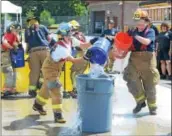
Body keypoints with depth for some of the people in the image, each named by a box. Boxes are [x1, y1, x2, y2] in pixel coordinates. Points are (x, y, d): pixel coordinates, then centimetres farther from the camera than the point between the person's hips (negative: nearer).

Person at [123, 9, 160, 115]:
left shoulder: (150, 31, 0)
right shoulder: (134, 32, 13)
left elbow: (146, 41, -20)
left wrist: (135, 35, -21)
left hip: (147, 60, -3)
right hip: (134, 60, 4)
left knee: (149, 85, 4)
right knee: (131, 81, -13)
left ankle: (152, 107, 18)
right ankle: (140, 101, 8)